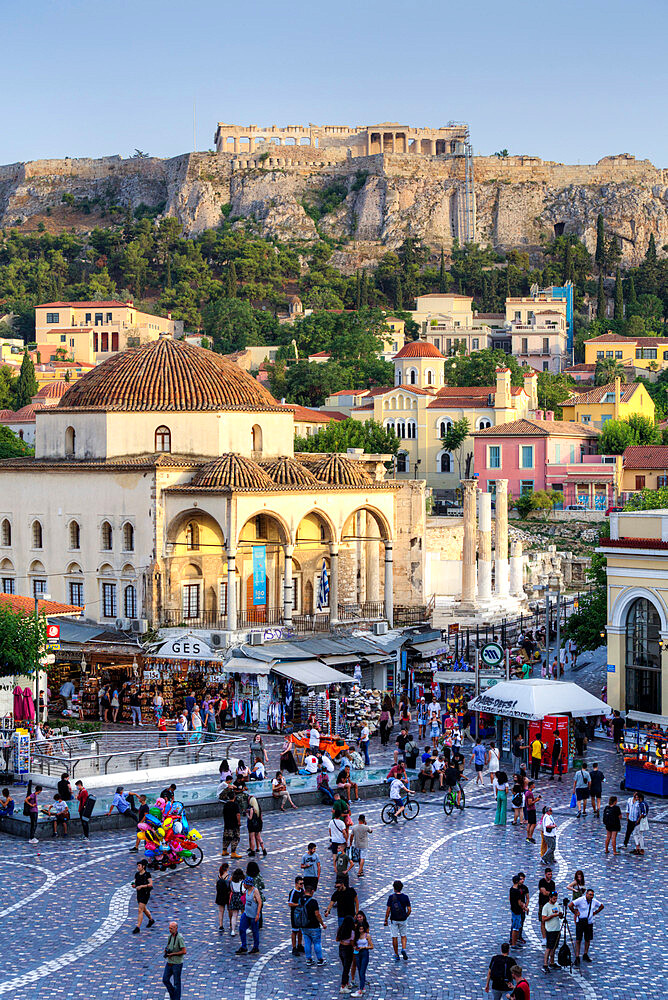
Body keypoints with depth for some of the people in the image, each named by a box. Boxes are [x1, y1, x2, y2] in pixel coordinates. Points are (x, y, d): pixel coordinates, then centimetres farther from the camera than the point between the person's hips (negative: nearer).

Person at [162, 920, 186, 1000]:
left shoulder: (180, 937, -18)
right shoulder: (170, 936, 6)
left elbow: (184, 951, -21)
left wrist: (172, 954, -17)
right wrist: (166, 950, -4)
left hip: (177, 963, -7)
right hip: (169, 962, 7)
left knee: (176, 983, 3)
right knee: (165, 980, 9)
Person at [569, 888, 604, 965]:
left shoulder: (594, 901, 2)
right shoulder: (581, 900, -13)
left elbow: (601, 906, 21)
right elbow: (570, 905, -16)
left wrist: (595, 913, 9)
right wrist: (575, 912, -11)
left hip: (589, 923, 5)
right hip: (580, 922, -5)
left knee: (588, 939, 10)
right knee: (578, 940, -5)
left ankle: (585, 955, 25)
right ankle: (577, 958, -4)